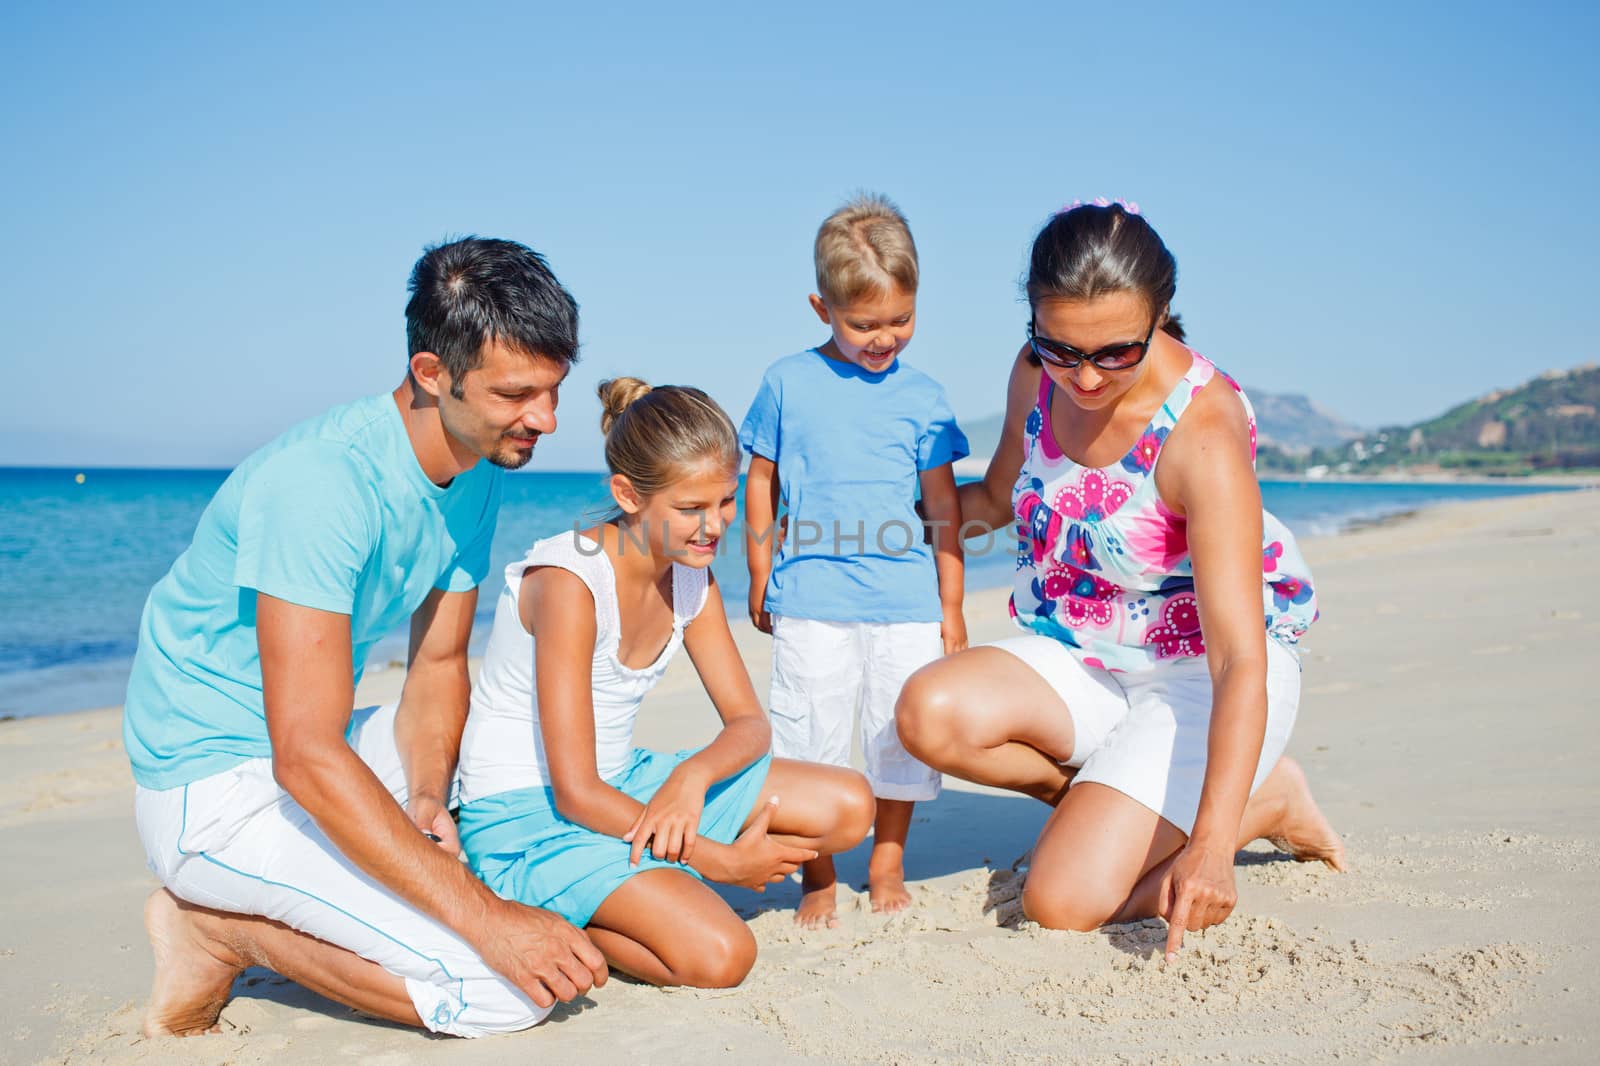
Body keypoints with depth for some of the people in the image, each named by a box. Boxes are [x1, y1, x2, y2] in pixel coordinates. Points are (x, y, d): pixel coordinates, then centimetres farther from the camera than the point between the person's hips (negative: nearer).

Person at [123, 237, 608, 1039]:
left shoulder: (479, 471, 0)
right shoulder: (320, 482, -28)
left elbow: (438, 664, 7)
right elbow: (308, 761, -32)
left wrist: (428, 802, -12)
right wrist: (484, 917, -34)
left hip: (319, 748, 9)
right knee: (512, 990, -20)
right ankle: (221, 929, -2)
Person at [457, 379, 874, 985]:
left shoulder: (692, 577, -1)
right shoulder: (569, 581, -24)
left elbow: (749, 722, 1)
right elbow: (576, 792, -25)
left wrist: (693, 775, -23)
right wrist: (722, 860, -19)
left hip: (621, 785, 8)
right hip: (529, 819, -8)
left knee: (848, 807, -1)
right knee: (719, 955, -27)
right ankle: (538, 917, -3)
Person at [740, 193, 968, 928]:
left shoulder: (922, 397, 4)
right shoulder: (787, 383, 2)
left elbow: (943, 507, 8)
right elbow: (761, 481, 9)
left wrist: (950, 607, 8)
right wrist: (760, 579, 9)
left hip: (906, 598, 1)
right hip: (811, 597, -1)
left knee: (902, 734, 8)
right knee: (809, 738, 3)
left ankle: (887, 865, 27)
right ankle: (817, 879, 17)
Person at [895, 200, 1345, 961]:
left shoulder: (1203, 431, -27)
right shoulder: (1037, 376, -8)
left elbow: (1241, 661, -31)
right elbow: (998, 497, 14)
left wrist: (1211, 843, -39)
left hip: (1198, 675, -5)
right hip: (1077, 663, 5)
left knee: (1064, 904, -18)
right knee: (931, 713, -26)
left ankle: (1264, 802, 8)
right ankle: (1113, 800, 1)